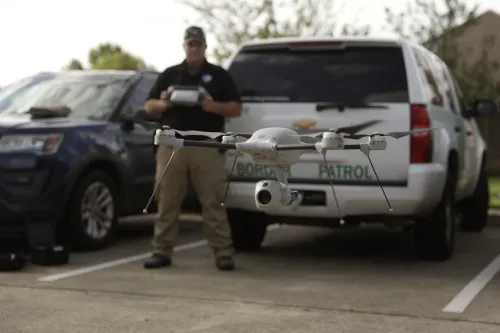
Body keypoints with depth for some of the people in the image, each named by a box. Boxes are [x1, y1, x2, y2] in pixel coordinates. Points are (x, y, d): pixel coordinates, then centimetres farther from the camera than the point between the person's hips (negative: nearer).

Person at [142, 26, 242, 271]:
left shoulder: (219, 75, 12)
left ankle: (223, 253, -3)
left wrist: (213, 106, -12)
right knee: (166, 201, 1)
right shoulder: (169, 74, 18)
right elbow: (149, 106, 17)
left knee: (213, 202, -5)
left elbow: (236, 109, 7)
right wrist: (162, 104, -6)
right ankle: (161, 252, 7)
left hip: (207, 146, -2)